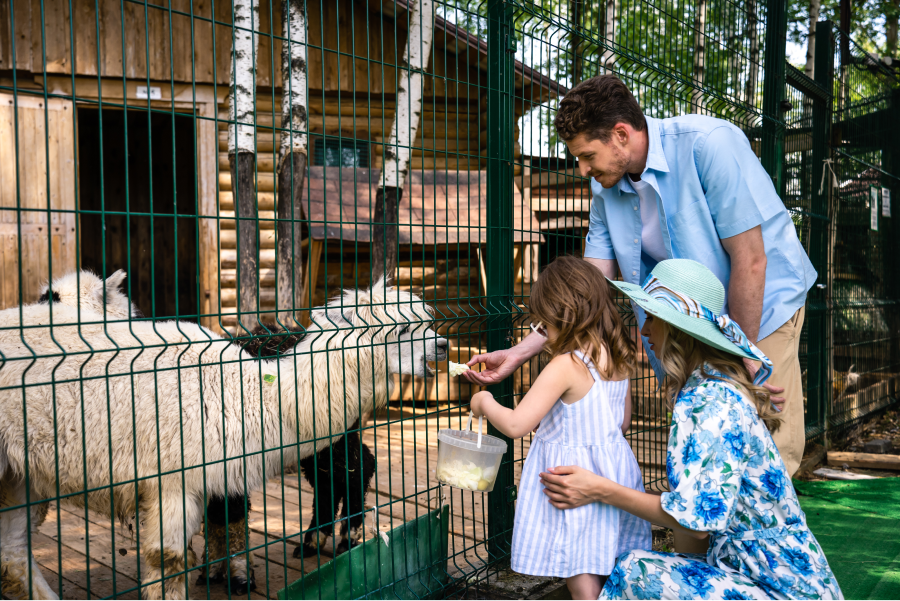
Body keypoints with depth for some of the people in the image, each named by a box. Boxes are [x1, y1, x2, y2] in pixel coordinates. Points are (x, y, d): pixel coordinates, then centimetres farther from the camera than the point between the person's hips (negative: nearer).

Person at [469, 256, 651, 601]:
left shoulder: (564, 366, -22)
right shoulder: (619, 360, 1)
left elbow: (515, 425, -24)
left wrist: (485, 404, -6)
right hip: (613, 468, 8)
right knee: (608, 569, 21)